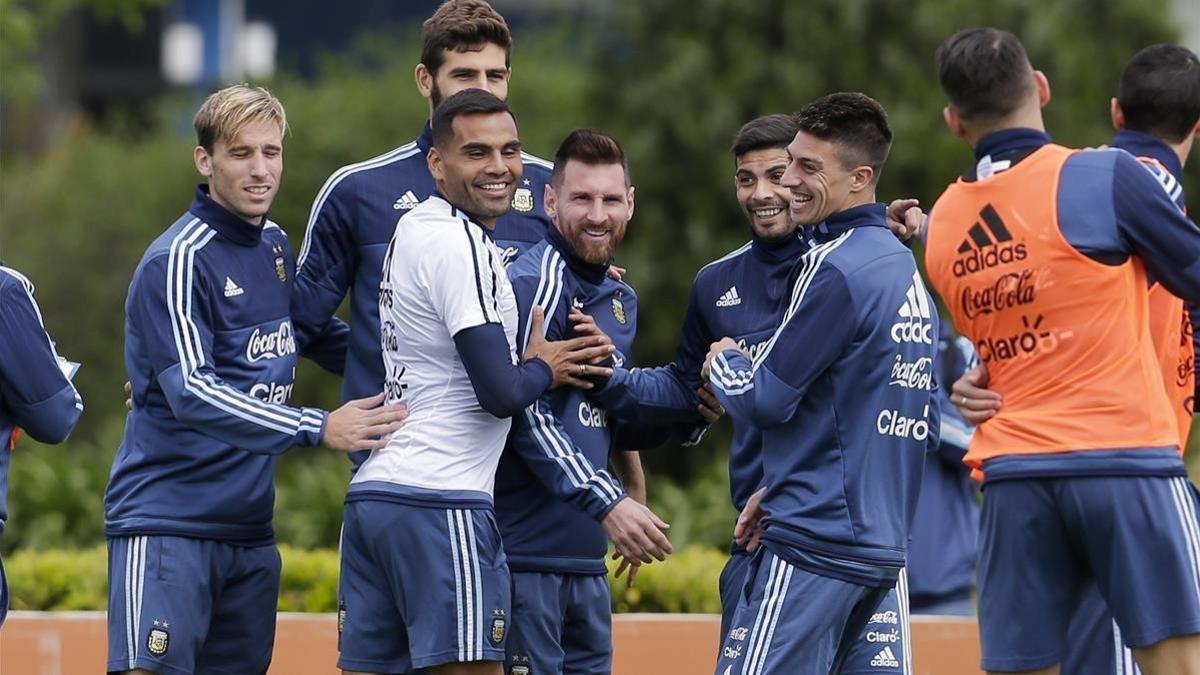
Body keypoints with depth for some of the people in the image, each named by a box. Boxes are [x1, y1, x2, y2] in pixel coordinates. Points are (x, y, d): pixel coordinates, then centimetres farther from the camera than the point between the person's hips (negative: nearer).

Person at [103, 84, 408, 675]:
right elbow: (191, 394, -23)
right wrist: (319, 428, -29)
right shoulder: (178, 261, -13)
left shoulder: (276, 248, 12)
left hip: (250, 528, 8)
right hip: (167, 521, -8)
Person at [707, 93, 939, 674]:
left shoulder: (836, 266, -13)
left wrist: (723, 362, 10)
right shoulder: (906, 269, 16)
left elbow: (763, 399, -13)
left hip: (815, 541, -9)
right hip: (882, 542, 9)